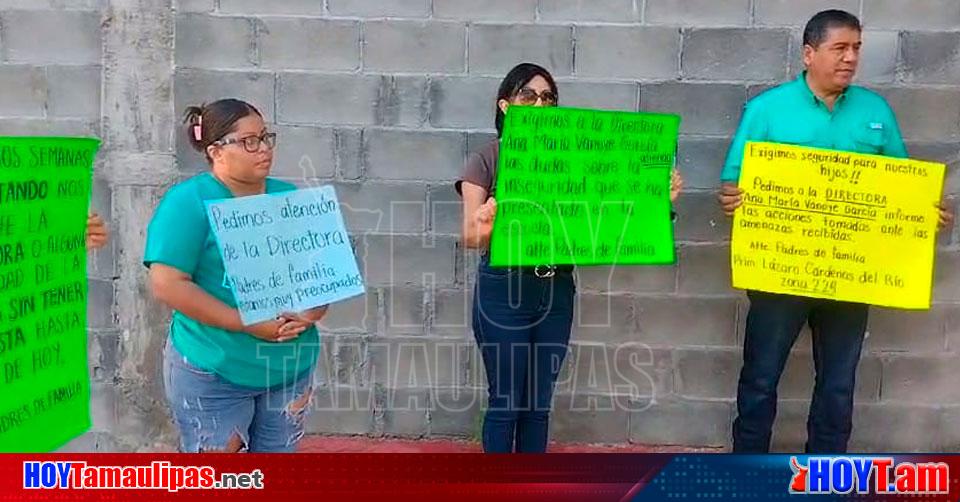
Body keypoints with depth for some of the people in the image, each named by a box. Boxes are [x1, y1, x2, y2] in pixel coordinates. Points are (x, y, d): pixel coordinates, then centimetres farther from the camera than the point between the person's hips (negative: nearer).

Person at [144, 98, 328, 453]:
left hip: (291, 367, 5)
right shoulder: (188, 202, -9)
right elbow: (168, 285, -18)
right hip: (212, 373, -5)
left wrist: (311, 313, -11)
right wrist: (248, 323, -22)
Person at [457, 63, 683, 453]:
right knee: (505, 400, 3)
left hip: (555, 290, 4)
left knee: (539, 401, 12)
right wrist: (484, 224, -35)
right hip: (503, 289, -3)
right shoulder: (485, 160, -3)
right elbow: (470, 237, -11)